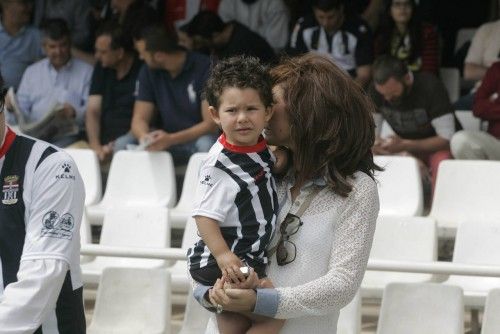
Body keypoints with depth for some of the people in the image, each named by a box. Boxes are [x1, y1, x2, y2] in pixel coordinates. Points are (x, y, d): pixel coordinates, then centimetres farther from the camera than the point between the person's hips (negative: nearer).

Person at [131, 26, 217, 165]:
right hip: (166, 140, 4)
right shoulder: (148, 73, 2)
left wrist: (171, 139, -31)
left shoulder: (204, 69, -15)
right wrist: (145, 137, -26)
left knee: (206, 145, -38)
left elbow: (211, 124, -18)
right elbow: (139, 119, 0)